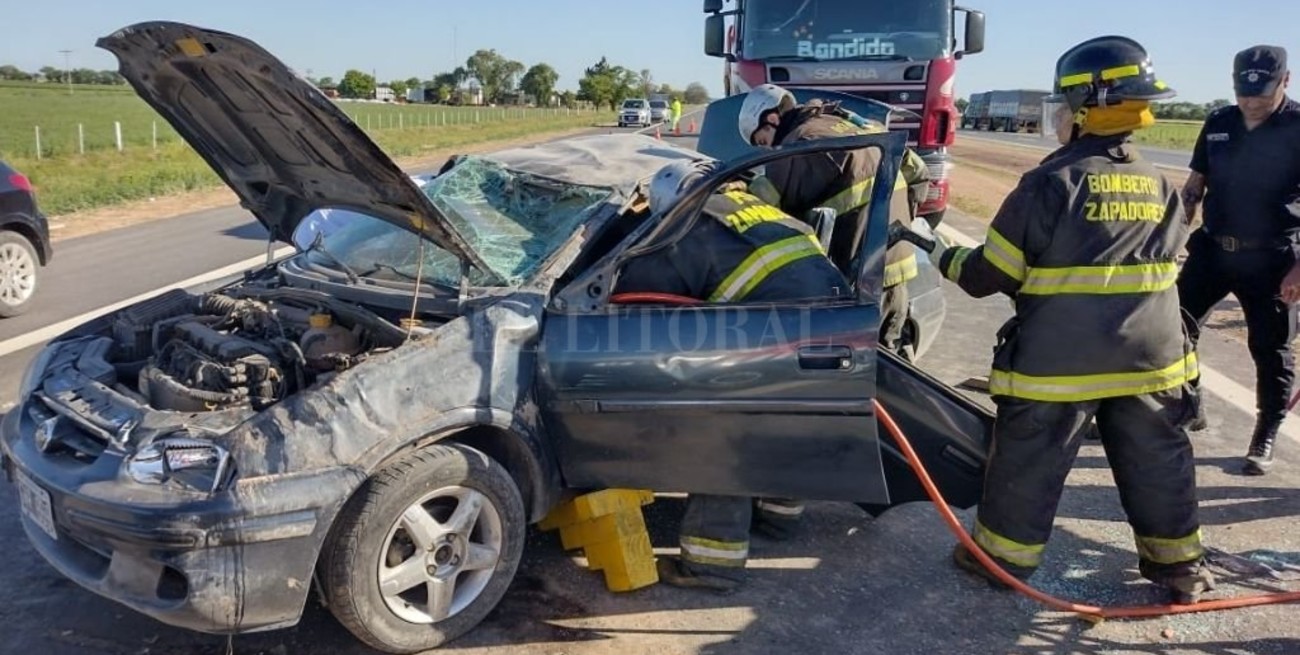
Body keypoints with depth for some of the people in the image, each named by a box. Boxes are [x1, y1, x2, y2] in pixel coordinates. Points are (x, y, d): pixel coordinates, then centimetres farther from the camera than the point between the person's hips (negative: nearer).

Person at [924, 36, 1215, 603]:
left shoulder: (1052, 183, -13)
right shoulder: (1160, 188, 6)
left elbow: (989, 275, -10)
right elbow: (1162, 265, 17)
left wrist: (943, 258, 8)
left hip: (1061, 362, -5)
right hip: (1151, 359, 6)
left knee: (1029, 462, 8)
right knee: (1157, 460, 18)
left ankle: (1003, 555, 22)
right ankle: (1178, 563, 30)